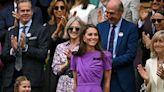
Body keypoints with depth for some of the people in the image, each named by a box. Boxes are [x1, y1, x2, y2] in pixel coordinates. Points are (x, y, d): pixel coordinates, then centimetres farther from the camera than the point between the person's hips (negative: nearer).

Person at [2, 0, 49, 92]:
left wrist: (25, 47, -18)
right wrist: (13, 50, -10)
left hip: (32, 79, -3)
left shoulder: (41, 30, 1)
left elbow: (43, 54, -7)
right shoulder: (11, 32, 14)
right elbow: (4, 57, 10)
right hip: (11, 79, 3)